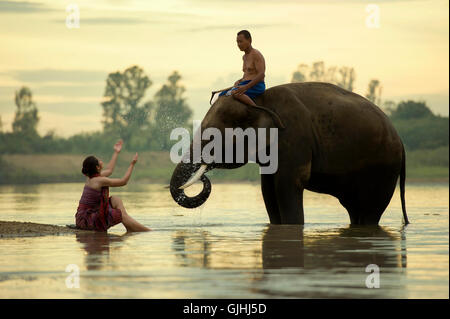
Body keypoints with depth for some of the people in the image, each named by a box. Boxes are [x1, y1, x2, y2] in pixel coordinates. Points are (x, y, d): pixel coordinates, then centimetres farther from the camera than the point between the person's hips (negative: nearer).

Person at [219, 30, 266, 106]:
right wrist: (239, 81, 8)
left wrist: (246, 87, -29)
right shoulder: (245, 57, 19)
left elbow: (261, 75, -21)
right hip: (246, 86, 9)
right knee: (221, 96, -1)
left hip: (256, 86, -9)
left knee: (235, 94, -35)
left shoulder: (256, 54, -11)